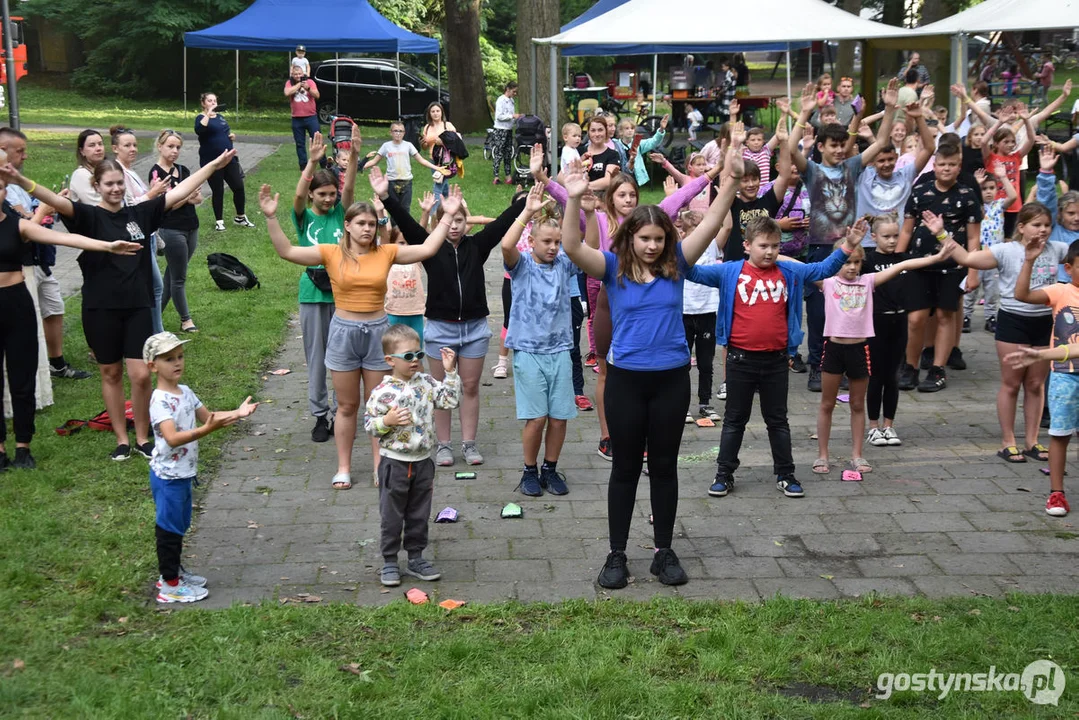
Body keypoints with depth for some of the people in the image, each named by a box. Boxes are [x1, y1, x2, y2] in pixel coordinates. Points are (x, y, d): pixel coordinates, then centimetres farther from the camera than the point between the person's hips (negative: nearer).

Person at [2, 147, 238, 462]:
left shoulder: (140, 213, 4)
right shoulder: (89, 216, -6)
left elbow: (179, 192, 7)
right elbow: (57, 201, -23)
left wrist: (213, 165, 7)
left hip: (138, 307, 2)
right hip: (100, 309, -2)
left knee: (141, 375, -2)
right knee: (110, 374, 10)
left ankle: (143, 438, 16)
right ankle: (121, 439, 22)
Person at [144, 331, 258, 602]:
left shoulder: (185, 392, 6)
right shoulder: (160, 401, -23)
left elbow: (206, 416, 16)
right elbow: (172, 438, -34)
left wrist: (236, 413, 1)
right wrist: (207, 430, -45)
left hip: (183, 474, 9)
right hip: (167, 476, -9)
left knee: (179, 525, 20)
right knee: (169, 528, 2)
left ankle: (174, 571, 35)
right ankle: (169, 585, 11)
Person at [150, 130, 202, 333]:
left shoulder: (183, 170, 12)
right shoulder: (156, 173, -9)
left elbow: (199, 198, 7)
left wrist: (186, 197, -12)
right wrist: (188, 195, -20)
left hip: (191, 229, 7)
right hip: (172, 230, -7)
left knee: (171, 274, 12)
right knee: (178, 278, 1)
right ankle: (185, 319, 13)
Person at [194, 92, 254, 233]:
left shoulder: (220, 117, 13)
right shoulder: (201, 118, -6)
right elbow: (199, 130, -29)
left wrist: (232, 135, 6)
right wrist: (208, 113, -31)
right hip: (211, 162, -6)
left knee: (239, 187, 4)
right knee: (217, 191, 1)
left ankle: (240, 218, 20)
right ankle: (219, 221, 15)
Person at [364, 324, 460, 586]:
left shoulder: (426, 383, 1)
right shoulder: (383, 391, -14)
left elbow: (450, 400, 2)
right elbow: (368, 423, -10)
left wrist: (450, 372, -3)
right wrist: (387, 421, -28)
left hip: (422, 461, 5)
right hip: (394, 463, -5)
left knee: (419, 515, 14)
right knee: (392, 517, 6)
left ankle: (416, 558, 27)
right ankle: (389, 562, 19)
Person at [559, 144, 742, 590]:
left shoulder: (676, 265, 0)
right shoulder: (613, 267, -4)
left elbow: (711, 223, -8)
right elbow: (573, 247, -20)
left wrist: (732, 179, -19)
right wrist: (575, 200, -34)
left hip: (671, 379, 1)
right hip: (626, 379, -1)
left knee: (664, 466, 11)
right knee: (625, 468, 9)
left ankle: (664, 552, 23)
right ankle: (617, 556, 19)